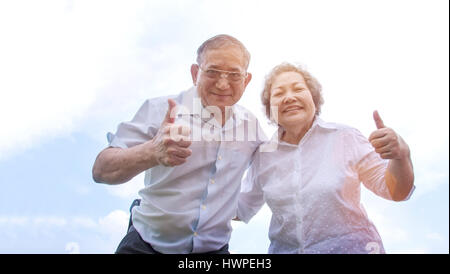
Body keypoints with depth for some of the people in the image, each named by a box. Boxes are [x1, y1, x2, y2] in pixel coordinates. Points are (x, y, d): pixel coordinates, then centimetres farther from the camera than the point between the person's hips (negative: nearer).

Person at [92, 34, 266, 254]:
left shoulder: (251, 124, -2)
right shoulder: (160, 110, -14)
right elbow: (101, 171, -24)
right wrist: (152, 153, -41)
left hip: (213, 249, 3)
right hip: (146, 245, -2)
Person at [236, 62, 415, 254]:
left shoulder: (346, 139, -9)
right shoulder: (263, 155, -2)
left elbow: (394, 192, -6)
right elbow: (242, 207, 10)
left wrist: (401, 155, -25)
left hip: (352, 247, -2)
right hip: (285, 248, 3)